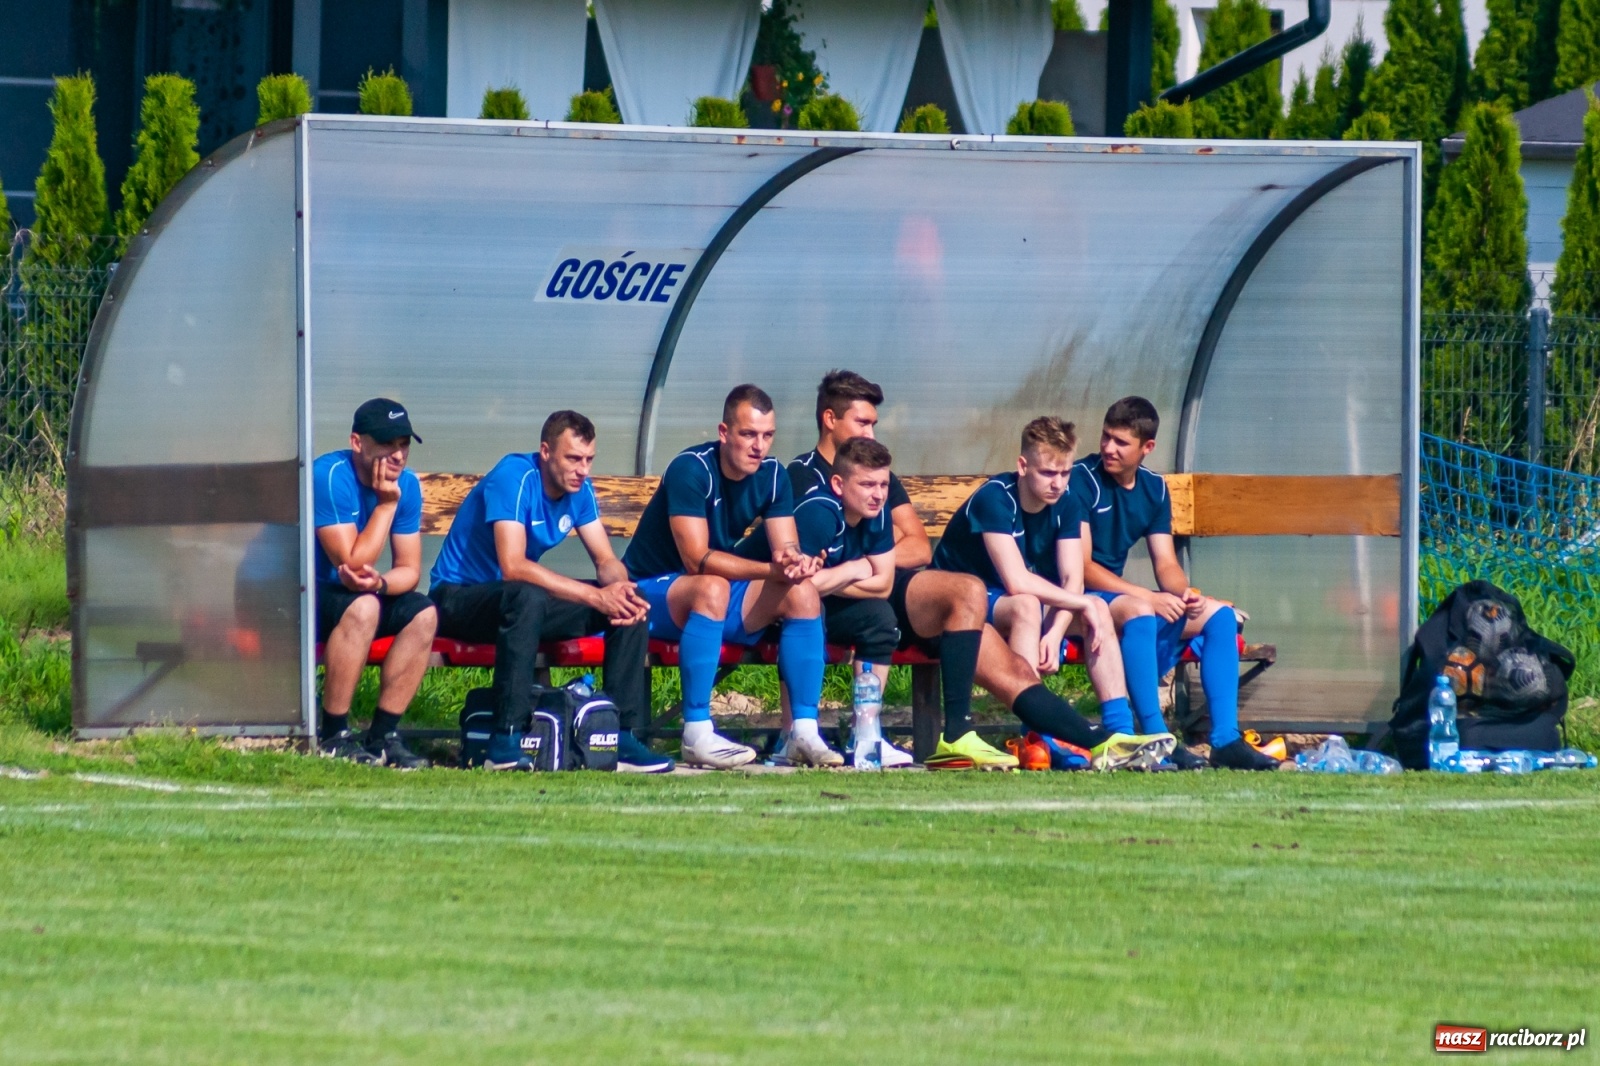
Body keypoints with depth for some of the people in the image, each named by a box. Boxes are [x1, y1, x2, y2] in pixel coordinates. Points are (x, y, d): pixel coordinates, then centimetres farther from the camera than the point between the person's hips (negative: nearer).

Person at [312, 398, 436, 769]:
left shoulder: (406, 484, -1)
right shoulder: (330, 476, -23)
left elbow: (409, 569, -1)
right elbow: (352, 562, -26)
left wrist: (379, 583, -24)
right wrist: (387, 504, -23)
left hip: (354, 593, 7)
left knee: (424, 614, -13)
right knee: (362, 606, -34)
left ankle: (383, 735, -11)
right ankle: (333, 735, -29)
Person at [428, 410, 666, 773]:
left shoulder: (578, 488, 1)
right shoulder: (515, 477, -23)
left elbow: (606, 561, 3)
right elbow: (512, 566, -33)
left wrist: (621, 588, -23)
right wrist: (596, 596, -34)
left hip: (519, 600, 8)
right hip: (457, 598, -8)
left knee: (631, 606, -8)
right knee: (526, 597, -41)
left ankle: (624, 734, -8)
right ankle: (504, 743, -40)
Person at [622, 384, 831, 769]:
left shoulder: (771, 475, -2)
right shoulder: (691, 469, -23)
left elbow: (786, 547, -5)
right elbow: (697, 559, -29)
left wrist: (796, 560, -31)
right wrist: (771, 570, -37)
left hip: (722, 594, 7)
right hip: (653, 590, -7)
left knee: (803, 592, -15)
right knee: (712, 588, -38)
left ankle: (805, 733, -17)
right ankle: (697, 735, -38)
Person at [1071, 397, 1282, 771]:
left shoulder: (1154, 489, 9)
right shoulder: (1082, 480, -12)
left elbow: (1166, 564, 8)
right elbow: (1081, 567, -18)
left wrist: (1184, 594, -17)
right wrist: (1147, 596, -25)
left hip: (1120, 597, 8)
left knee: (1219, 614, -5)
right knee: (1139, 612, -38)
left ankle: (1225, 740, -13)